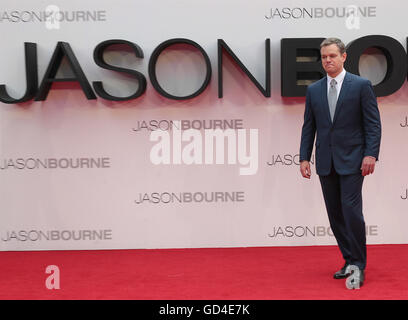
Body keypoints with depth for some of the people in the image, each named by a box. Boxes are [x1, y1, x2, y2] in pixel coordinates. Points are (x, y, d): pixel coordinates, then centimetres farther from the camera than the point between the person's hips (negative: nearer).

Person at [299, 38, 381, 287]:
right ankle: (350, 261, 18)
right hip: (325, 162, 5)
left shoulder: (361, 85, -1)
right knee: (335, 214, 7)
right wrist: (304, 157, 4)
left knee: (351, 209, -10)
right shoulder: (314, 90, 11)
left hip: (351, 160, -4)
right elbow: (309, 127, 12)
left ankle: (359, 265, 2)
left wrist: (371, 154, -13)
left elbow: (373, 123, -3)